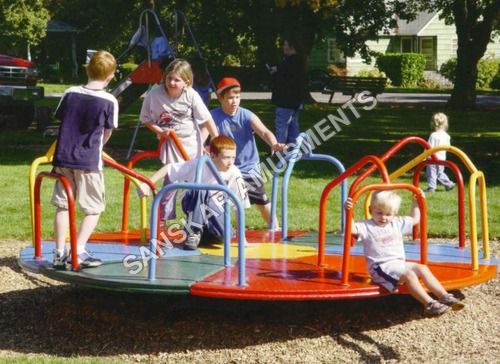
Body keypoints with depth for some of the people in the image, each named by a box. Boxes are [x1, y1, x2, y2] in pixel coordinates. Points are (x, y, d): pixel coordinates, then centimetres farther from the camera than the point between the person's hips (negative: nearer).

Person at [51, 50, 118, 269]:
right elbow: (107, 133, 3)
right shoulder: (109, 102, -8)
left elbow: (60, 119, 12)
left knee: (63, 205, 13)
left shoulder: (70, 94, 1)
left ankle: (60, 253, 10)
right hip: (89, 161, -4)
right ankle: (79, 251, -6)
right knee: (93, 209, 8)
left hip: (63, 158, 4)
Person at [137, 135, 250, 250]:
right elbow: (168, 169, -18)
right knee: (200, 190, -35)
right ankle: (193, 233, -20)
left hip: (215, 214, 2)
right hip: (193, 205, -2)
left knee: (225, 232, -29)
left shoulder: (234, 173, -23)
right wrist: (147, 184, -28)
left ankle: (202, 232, 6)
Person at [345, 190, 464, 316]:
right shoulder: (367, 226, -3)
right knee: (409, 274, -29)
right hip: (381, 267, -8)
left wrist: (416, 202, 28)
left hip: (399, 264, 8)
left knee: (422, 268, -11)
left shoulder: (397, 224, 18)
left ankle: (445, 296, -15)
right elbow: (352, 228, -22)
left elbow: (415, 219, 32)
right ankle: (429, 304, -37)